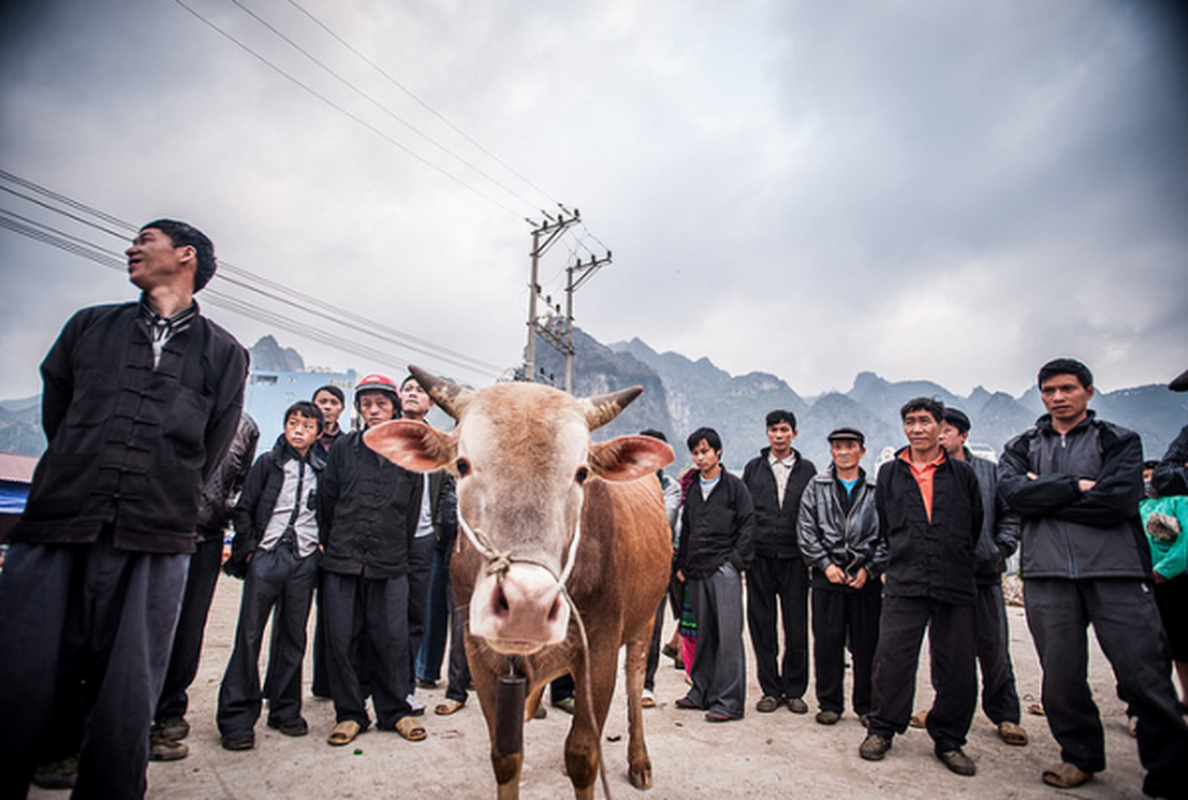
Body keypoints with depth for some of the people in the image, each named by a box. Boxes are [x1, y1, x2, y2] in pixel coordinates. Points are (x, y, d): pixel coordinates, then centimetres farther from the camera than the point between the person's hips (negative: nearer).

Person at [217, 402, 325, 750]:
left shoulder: (322, 471, 10)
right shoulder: (267, 463, 6)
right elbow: (244, 508, 5)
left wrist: (322, 546, 2)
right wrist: (249, 548, -2)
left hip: (304, 560, 2)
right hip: (266, 555, -1)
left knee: (293, 636, 7)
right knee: (249, 634, -2)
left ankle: (285, 710, 20)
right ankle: (237, 717, 7)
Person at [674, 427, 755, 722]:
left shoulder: (735, 486, 0)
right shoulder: (692, 489, 16)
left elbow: (748, 526, -4)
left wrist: (735, 561, -10)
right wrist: (682, 565, 15)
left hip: (724, 569, -5)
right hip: (697, 572, 5)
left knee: (728, 635, -4)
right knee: (703, 634, 11)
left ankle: (729, 701, 2)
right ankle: (702, 693, 21)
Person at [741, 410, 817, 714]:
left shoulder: (807, 469, 7)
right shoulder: (753, 468, 9)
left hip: (794, 558, 0)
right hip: (760, 557, 1)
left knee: (796, 627, 4)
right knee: (762, 626, 6)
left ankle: (794, 690, 20)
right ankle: (770, 689, 19)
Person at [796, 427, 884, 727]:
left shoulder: (877, 489, 5)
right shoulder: (817, 486, 6)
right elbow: (806, 530, 3)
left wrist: (870, 569, -5)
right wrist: (825, 564, -6)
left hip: (866, 577, 0)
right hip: (827, 575, 0)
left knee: (867, 643, 6)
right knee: (827, 643, 5)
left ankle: (866, 705, 21)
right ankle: (829, 703, 19)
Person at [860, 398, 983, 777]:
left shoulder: (962, 474, 7)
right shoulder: (889, 474, 9)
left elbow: (976, 528, 14)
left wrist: (955, 563, 14)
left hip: (955, 587, 0)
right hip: (904, 585, 0)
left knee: (956, 667, 5)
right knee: (892, 657, -3)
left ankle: (948, 739, 23)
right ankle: (882, 729, 15)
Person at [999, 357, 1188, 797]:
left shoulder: (1120, 441, 9)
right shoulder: (1022, 448, 16)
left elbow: (1118, 500, -8)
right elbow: (1014, 491, -4)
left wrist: (1044, 497, -4)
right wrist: (1075, 486, -8)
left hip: (1116, 571, -2)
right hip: (1047, 575, 2)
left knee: (1145, 676, -3)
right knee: (1061, 677, 7)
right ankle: (1081, 756, 26)